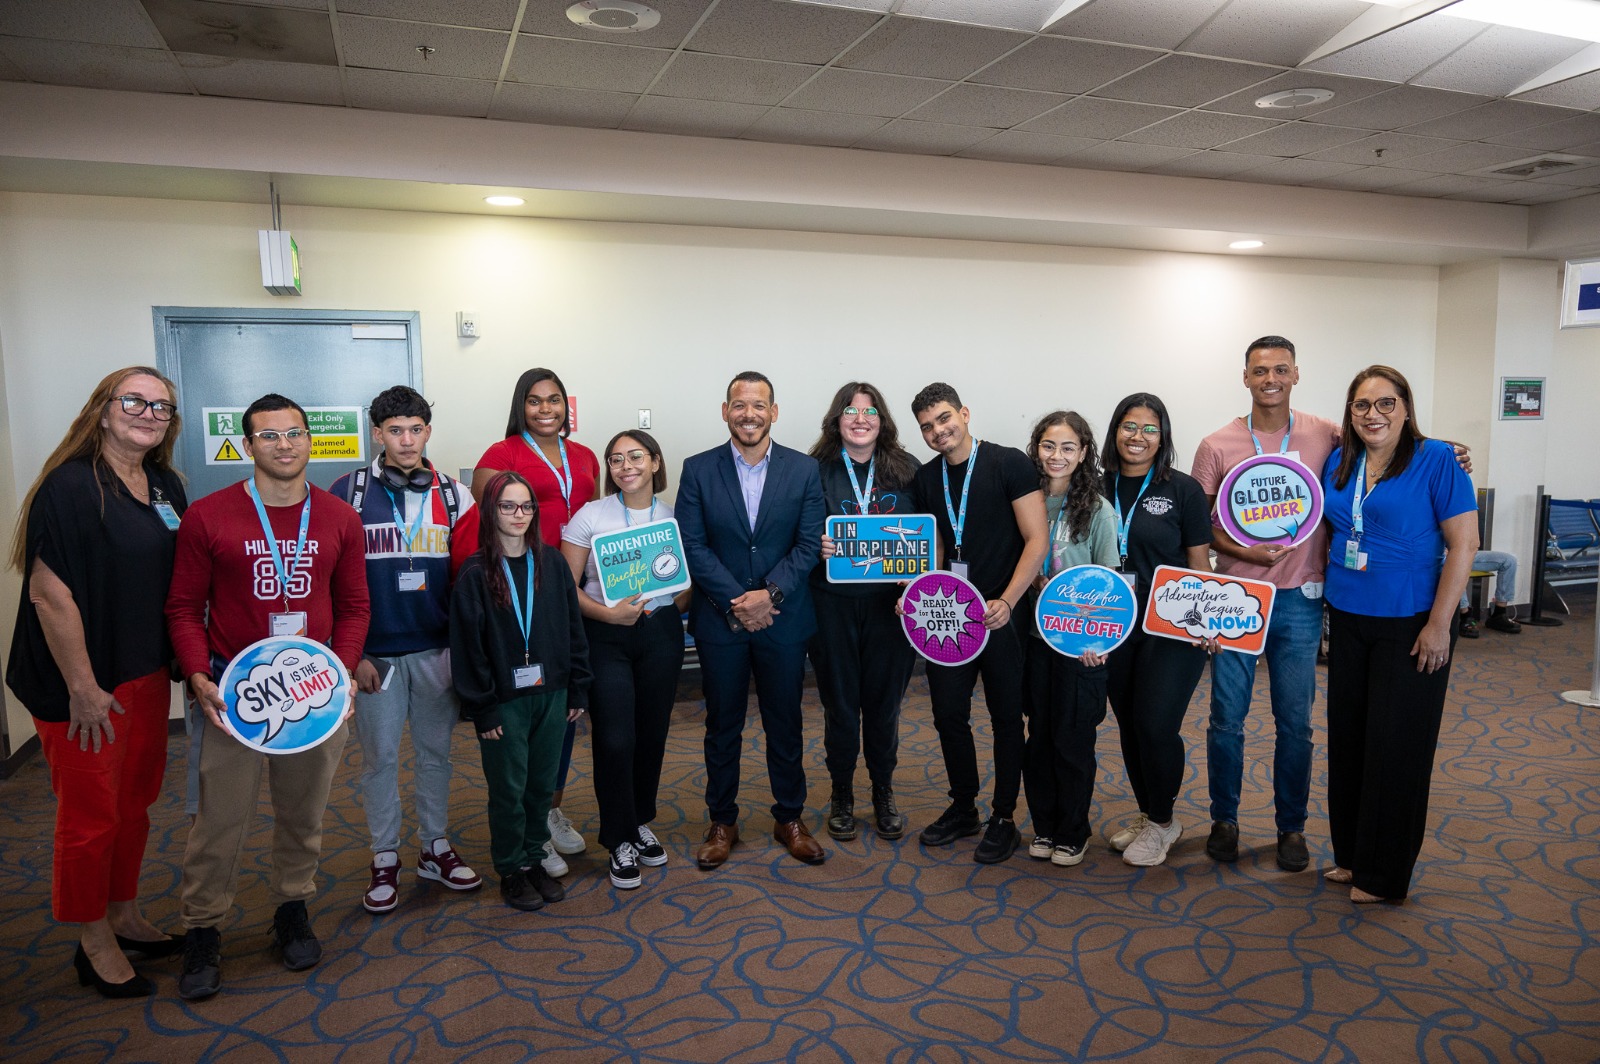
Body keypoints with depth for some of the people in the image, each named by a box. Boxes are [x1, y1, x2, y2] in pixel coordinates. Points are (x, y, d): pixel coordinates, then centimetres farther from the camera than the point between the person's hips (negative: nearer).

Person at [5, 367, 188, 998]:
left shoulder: (167, 487, 6)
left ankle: (125, 916, 38)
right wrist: (83, 690, -18)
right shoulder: (70, 485, -17)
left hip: (149, 676, 7)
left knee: (135, 803, 19)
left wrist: (180, 661, 10)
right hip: (86, 688, -7)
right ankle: (95, 945, 26)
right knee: (91, 816, 8)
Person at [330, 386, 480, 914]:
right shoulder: (348, 492, -2)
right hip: (374, 651, -2)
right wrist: (352, 652, -7)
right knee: (380, 756, 7)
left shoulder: (452, 494, 4)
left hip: (437, 647, 2)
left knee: (436, 750, 12)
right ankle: (384, 860, 21)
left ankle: (436, 847, 26)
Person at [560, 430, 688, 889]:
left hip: (661, 633, 3)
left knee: (652, 733, 11)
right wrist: (610, 613, -19)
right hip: (605, 638, -2)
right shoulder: (591, 516, -3)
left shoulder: (674, 516, 3)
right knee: (615, 739, -5)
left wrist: (668, 606, -13)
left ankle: (640, 822, 34)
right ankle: (620, 841, 14)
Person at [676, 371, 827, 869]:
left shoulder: (804, 469, 0)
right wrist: (735, 601, -14)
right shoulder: (698, 470, -1)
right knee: (722, 725, 10)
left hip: (783, 619, 1)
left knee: (785, 723, 11)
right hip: (719, 620, 0)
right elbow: (693, 546, -6)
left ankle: (790, 818, 28)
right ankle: (722, 822, 26)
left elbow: (809, 544, -4)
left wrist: (770, 593, -16)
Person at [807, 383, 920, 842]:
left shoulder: (906, 469, 3)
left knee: (884, 700, 11)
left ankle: (883, 794, 29)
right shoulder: (816, 470, -1)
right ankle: (841, 795, 27)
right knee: (839, 701, 9)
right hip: (834, 603, -1)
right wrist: (816, 547, -19)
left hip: (890, 603, 1)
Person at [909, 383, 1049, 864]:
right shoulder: (927, 477, 7)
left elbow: (1037, 541, -14)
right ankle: (963, 807, 30)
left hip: (1002, 613, -5)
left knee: (1006, 717, 8)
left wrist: (1006, 601, -24)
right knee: (948, 713, 11)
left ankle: (1004, 818, 23)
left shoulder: (1009, 463, -10)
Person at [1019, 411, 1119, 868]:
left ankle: (1072, 833, 21)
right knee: (1039, 735, 11)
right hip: (1035, 636, 3)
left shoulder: (1097, 510, -6)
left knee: (1073, 739, 5)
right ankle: (1044, 825, 26)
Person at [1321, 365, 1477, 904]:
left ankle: (1384, 874, 15)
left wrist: (1439, 624, -16)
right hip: (1347, 621, 5)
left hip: (1410, 625, -5)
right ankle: (1350, 853, 27)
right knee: (1347, 738, 12)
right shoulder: (1338, 462, 5)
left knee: (1395, 745, 2)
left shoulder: (1434, 460, -10)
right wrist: (1322, 593, 8)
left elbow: (1463, 544, -12)